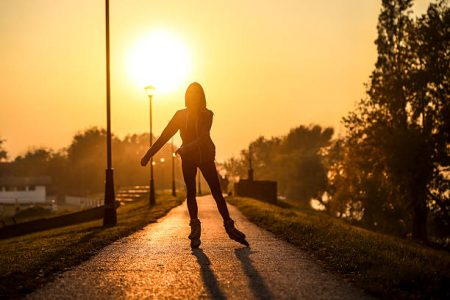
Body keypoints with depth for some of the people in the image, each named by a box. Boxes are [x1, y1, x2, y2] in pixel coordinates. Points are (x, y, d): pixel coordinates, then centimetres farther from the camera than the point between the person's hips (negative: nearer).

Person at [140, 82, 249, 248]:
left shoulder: (207, 115, -5)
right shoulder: (180, 115, 3)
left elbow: (203, 137, -20)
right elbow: (165, 136, 4)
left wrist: (186, 148, -36)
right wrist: (149, 154, -1)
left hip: (205, 157, -2)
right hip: (188, 158, 2)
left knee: (217, 193, -3)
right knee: (190, 192, -6)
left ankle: (229, 227, 4)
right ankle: (195, 227, -8)